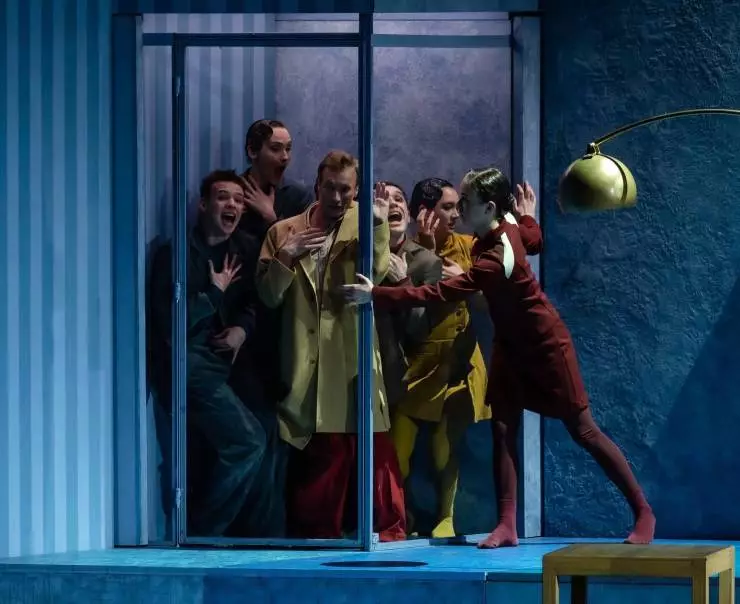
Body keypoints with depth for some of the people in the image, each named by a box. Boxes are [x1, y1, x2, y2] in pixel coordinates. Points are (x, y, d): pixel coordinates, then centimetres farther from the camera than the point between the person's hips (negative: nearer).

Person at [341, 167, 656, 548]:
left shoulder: (495, 261, -34)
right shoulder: (507, 228, -10)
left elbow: (441, 293, -39)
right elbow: (535, 241, 12)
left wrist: (377, 296, -39)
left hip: (546, 345, -8)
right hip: (511, 344, 8)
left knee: (582, 430, -2)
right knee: (503, 430, -2)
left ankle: (643, 511, 8)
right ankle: (507, 526, -3)